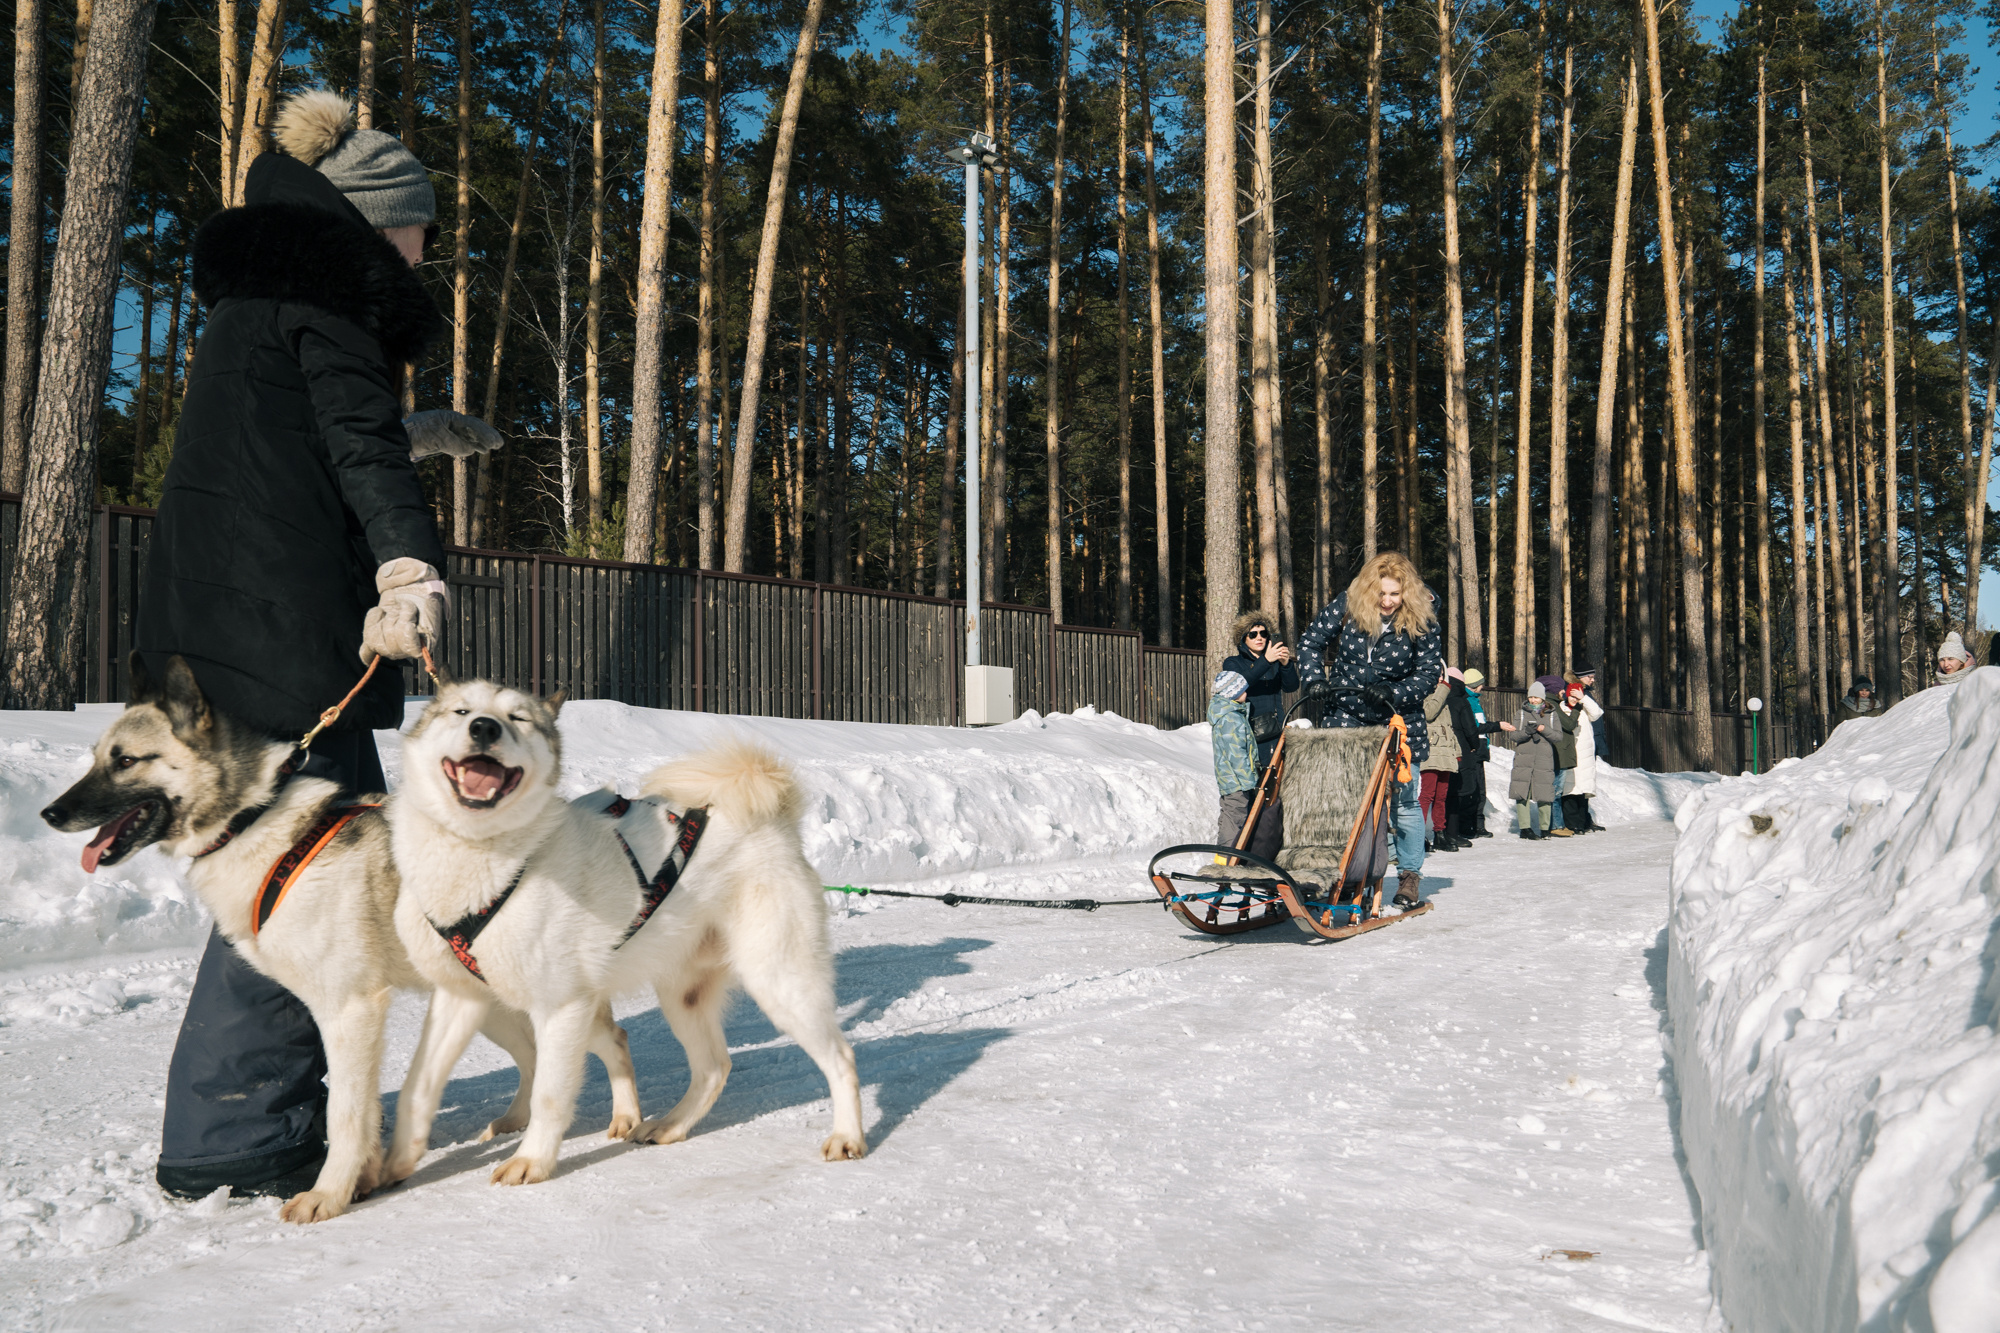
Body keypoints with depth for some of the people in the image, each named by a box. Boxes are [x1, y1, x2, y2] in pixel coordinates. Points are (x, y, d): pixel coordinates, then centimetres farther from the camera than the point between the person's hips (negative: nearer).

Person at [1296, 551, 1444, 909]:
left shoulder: (1421, 621, -9)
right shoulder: (1345, 607, -8)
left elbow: (1430, 670, -6)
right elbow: (1311, 641, 2)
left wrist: (1395, 694, -21)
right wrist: (1315, 679, -13)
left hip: (1398, 721, -1)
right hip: (1344, 717, 1)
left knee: (1402, 799, 0)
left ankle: (1410, 874, 16)